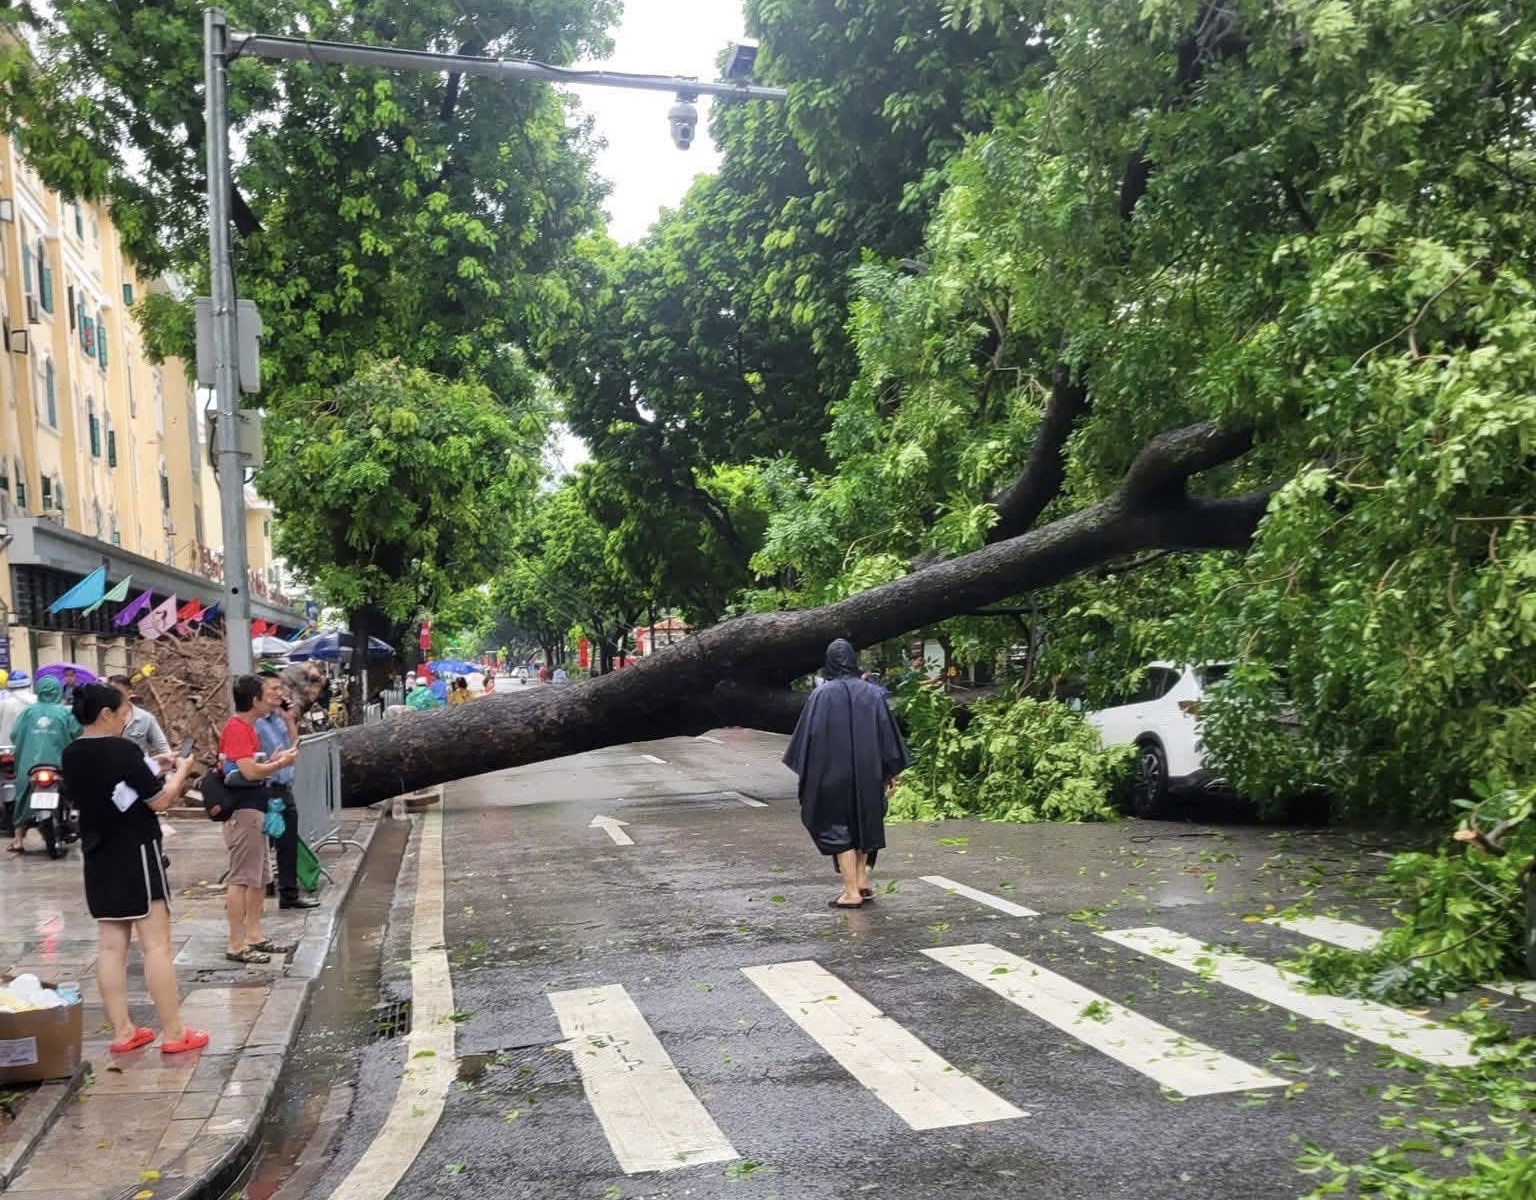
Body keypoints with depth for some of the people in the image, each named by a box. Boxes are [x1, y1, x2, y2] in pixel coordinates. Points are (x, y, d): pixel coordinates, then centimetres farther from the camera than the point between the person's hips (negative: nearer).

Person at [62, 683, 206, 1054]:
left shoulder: (71, 756, 5)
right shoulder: (122, 750, -18)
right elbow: (160, 801, -14)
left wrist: (152, 769, 14)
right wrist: (180, 770, 2)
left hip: (98, 858, 7)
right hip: (136, 854, -7)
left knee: (111, 946, 9)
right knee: (156, 944, -2)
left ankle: (122, 1031, 15)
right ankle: (173, 1033, 2)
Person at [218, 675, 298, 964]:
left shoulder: (248, 728, 16)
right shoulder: (236, 729, -15)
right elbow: (250, 771, -23)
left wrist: (276, 759, 5)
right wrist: (282, 763, -11)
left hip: (255, 809, 11)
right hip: (243, 811, -11)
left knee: (259, 877, 16)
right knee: (241, 878, -7)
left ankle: (254, 935, 25)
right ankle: (237, 945, -3)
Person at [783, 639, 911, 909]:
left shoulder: (822, 694, -8)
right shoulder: (873, 693, 1)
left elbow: (809, 735, -7)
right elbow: (887, 732, 3)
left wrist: (806, 771, 3)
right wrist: (891, 772, 10)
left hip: (833, 773, -3)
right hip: (868, 771, 3)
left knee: (838, 827, 4)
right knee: (864, 822, 21)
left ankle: (852, 891, 1)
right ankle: (862, 879, 22)